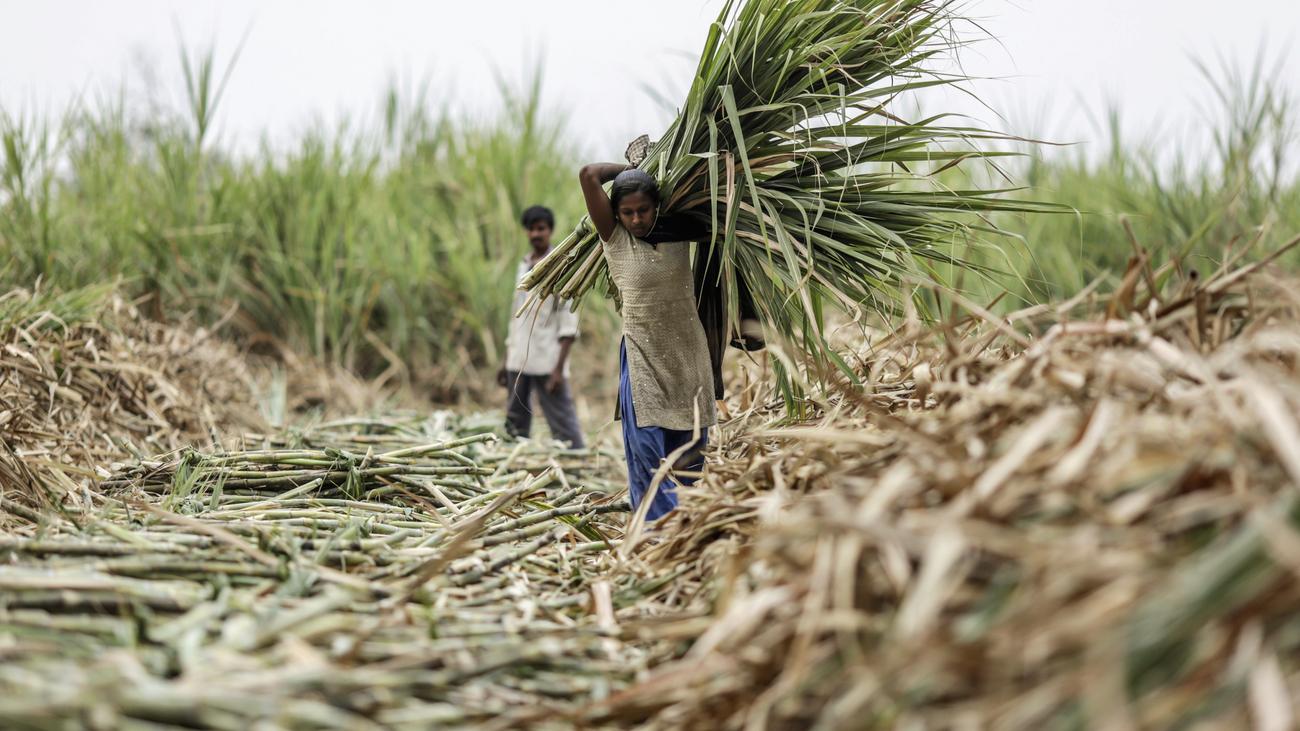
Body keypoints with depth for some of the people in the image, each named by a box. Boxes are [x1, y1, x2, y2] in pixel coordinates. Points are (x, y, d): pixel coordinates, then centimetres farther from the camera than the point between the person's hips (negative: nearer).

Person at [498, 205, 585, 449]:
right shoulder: (523, 266, 16)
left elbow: (569, 323, -9)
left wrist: (559, 367, -16)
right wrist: (506, 362, 17)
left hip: (548, 362, -7)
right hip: (518, 362, 7)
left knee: (564, 428, -8)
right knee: (515, 426, 9)